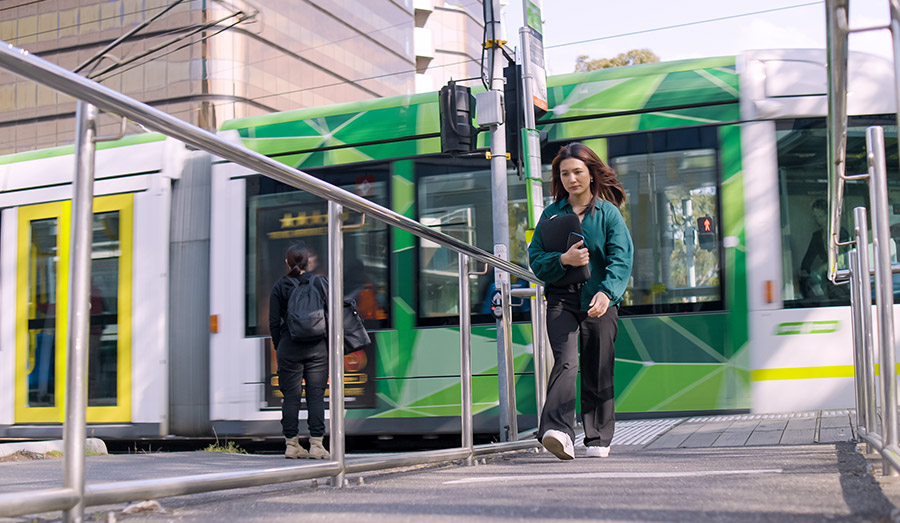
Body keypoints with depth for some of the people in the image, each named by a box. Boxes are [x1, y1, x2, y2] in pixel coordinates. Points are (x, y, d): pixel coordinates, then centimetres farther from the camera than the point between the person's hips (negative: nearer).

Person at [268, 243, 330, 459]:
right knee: (316, 395, 1)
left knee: (291, 396, 6)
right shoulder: (321, 283, 2)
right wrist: (331, 345, 9)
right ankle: (316, 444, -2)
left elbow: (274, 322, 1)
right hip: (318, 347, 0)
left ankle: (292, 444, 9)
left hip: (289, 347, 0)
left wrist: (278, 347, 11)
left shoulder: (280, 286, 1)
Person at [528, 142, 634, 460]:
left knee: (597, 371, 3)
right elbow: (535, 259, 7)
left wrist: (606, 292, -22)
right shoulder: (552, 214, 11)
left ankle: (598, 439, 16)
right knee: (565, 361, -19)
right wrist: (563, 259, -13)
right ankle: (559, 432, -31)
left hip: (599, 299, 0)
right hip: (561, 297, 0)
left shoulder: (609, 213, 6)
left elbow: (621, 259, -5)